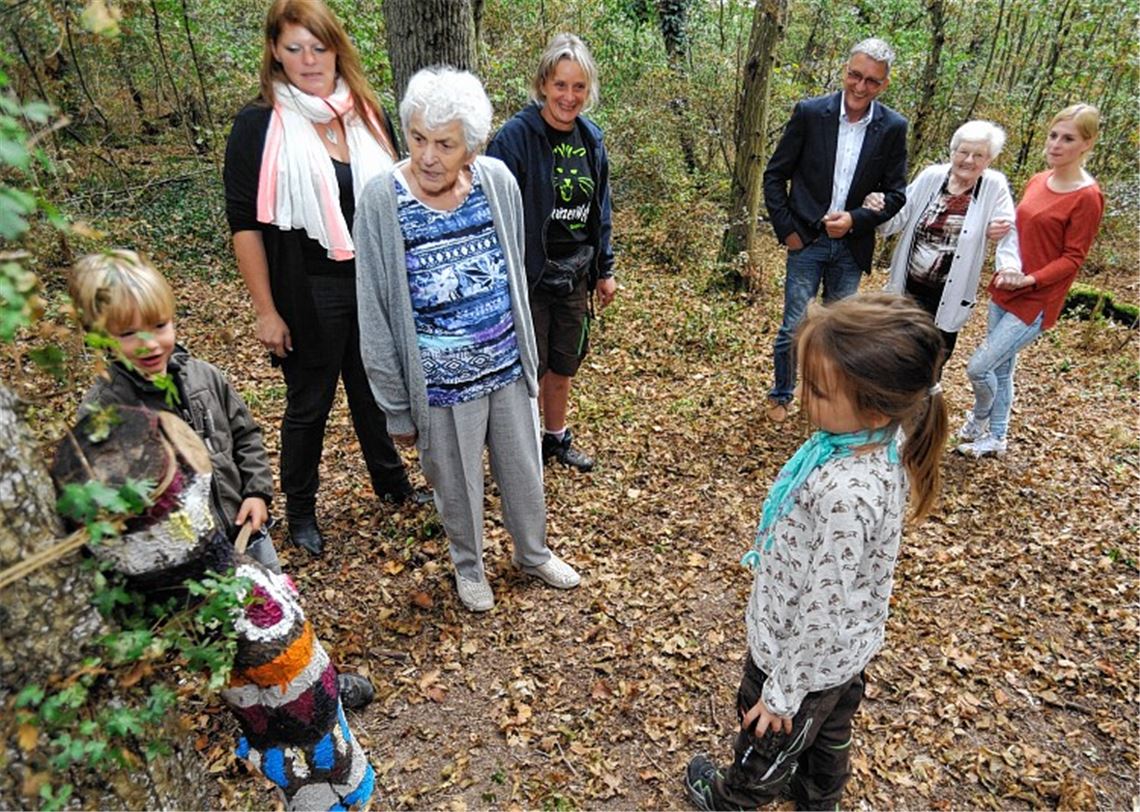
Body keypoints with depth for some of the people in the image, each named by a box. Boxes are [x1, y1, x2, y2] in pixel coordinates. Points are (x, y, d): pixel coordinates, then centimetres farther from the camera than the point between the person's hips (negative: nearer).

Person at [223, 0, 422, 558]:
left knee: (374, 391, 19)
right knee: (308, 405, 11)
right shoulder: (258, 125, -8)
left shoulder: (368, 115, 5)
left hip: (374, 286, 4)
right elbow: (244, 224, -9)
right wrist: (266, 310, -12)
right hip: (308, 296, -4)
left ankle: (391, 483, 40)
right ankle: (299, 509, 31)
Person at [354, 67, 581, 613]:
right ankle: (469, 566, 46)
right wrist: (397, 408, -6)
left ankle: (533, 553, 48)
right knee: (458, 486, 17)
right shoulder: (382, 201, -16)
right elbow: (376, 317, -10)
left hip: (509, 368, 3)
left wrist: (527, 354, 14)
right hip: (442, 385, -3)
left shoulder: (497, 181, -7)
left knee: (525, 472, 20)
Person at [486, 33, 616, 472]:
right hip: (529, 278, -5)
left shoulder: (590, 138, 4)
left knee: (563, 367, 19)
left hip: (575, 278, 6)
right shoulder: (515, 136, -15)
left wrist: (604, 270, 13)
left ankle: (557, 437, 39)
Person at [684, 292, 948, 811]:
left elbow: (822, 613, -31)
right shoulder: (884, 442, -15)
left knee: (766, 745, 25)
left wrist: (783, 693, -17)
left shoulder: (846, 494, -41)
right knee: (829, 733, 33)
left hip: (807, 654, -7)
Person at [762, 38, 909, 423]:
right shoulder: (809, 113, -7)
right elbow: (774, 175, -2)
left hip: (851, 246, 2)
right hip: (807, 241, -2)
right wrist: (787, 231, -7)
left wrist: (855, 219, -14)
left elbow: (896, 194, 2)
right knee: (794, 328, 0)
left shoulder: (893, 128, -2)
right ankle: (781, 395, 22)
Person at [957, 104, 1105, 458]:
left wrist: (1029, 280, -24)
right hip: (1004, 292, 7)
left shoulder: (1087, 197, -14)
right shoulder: (1037, 181, 5)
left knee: (978, 367, -7)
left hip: (1036, 302, -7)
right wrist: (1006, 268, -5)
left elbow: (1073, 258, -12)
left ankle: (980, 417, 24)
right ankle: (996, 438, 34)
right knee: (1002, 368, 17)